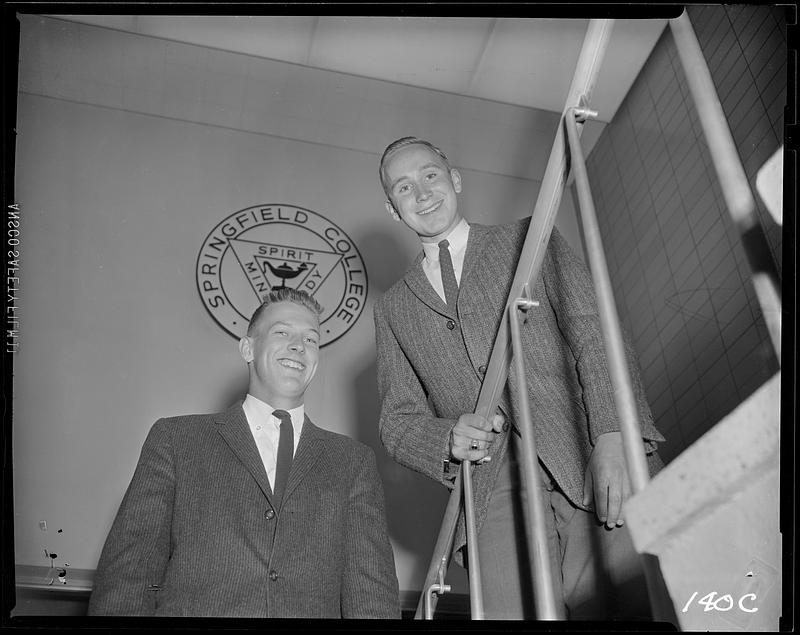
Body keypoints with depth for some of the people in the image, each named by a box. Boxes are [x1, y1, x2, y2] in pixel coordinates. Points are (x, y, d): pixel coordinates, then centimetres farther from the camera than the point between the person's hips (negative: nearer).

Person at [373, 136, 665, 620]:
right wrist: (448, 439, -5)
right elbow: (399, 422, 18)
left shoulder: (530, 237, 17)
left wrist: (614, 436, -12)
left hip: (590, 460, -1)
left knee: (633, 607, -16)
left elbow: (596, 332, 4)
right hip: (496, 495, 1)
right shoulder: (393, 309, 23)